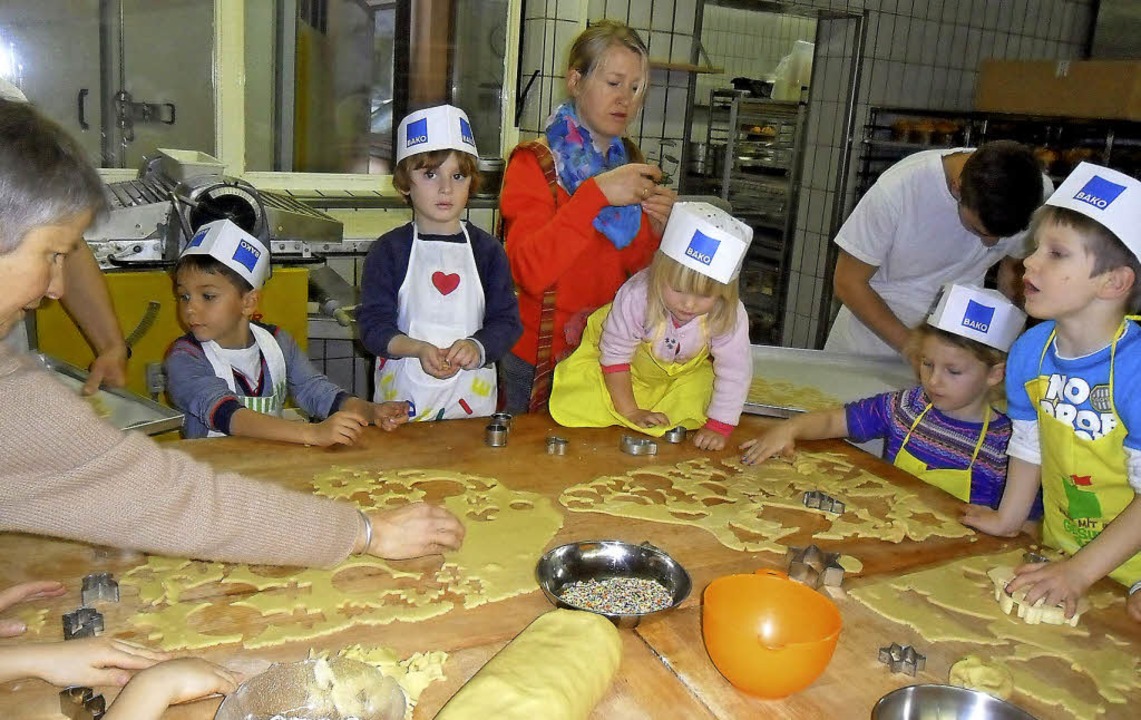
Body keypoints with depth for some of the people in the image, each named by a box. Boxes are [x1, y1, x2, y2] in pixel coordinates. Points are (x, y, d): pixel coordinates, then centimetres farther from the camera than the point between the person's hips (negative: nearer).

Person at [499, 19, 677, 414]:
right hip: (542, 359, -5)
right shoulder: (533, 163, -11)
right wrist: (596, 194, -30)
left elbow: (635, 269, 7)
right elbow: (530, 271, -24)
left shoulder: (630, 162, 6)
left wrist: (655, 229, -14)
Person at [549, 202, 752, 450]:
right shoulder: (635, 296, -38)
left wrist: (718, 427, -24)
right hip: (631, 366, -3)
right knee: (571, 406, -16)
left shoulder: (730, 317, -33)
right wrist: (630, 412, -20)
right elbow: (615, 354, -24)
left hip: (687, 373, 3)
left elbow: (735, 373, -21)